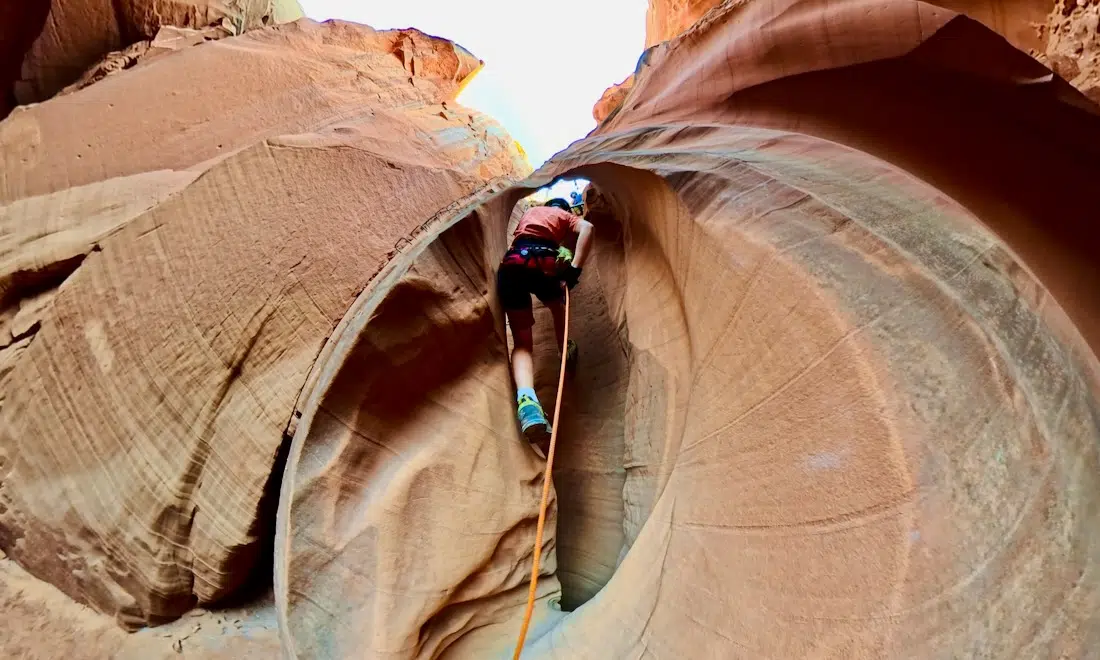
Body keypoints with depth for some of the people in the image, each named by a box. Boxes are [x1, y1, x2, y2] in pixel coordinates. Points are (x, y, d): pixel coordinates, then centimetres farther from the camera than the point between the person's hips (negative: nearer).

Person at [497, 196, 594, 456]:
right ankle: (566, 353, 50)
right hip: (540, 262, -3)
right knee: (558, 307, 33)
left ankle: (526, 399, -26)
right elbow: (587, 228, 2)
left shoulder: (529, 212, 37)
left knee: (522, 341, 0)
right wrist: (575, 269, -4)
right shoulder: (565, 216, 23)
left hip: (509, 265, 3)